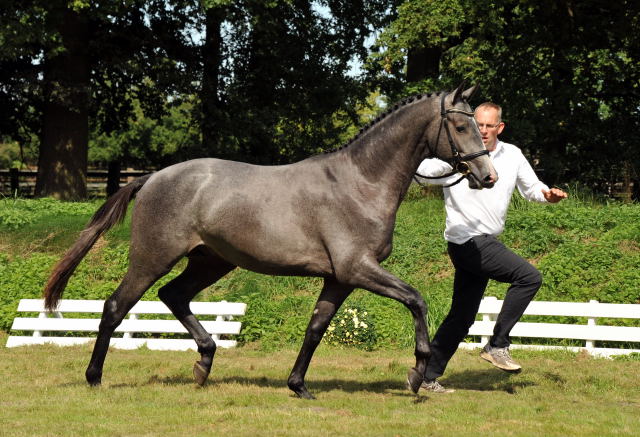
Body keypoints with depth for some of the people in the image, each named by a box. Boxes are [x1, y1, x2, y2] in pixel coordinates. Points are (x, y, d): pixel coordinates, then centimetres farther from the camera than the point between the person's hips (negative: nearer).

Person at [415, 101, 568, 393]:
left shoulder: (512, 155, 9)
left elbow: (531, 187, 19)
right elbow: (422, 172, -18)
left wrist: (548, 194, -3)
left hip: (486, 243, 7)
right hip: (467, 240, -7)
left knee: (462, 316, 10)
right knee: (529, 276, -19)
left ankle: (428, 376, 18)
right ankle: (497, 345, -11)